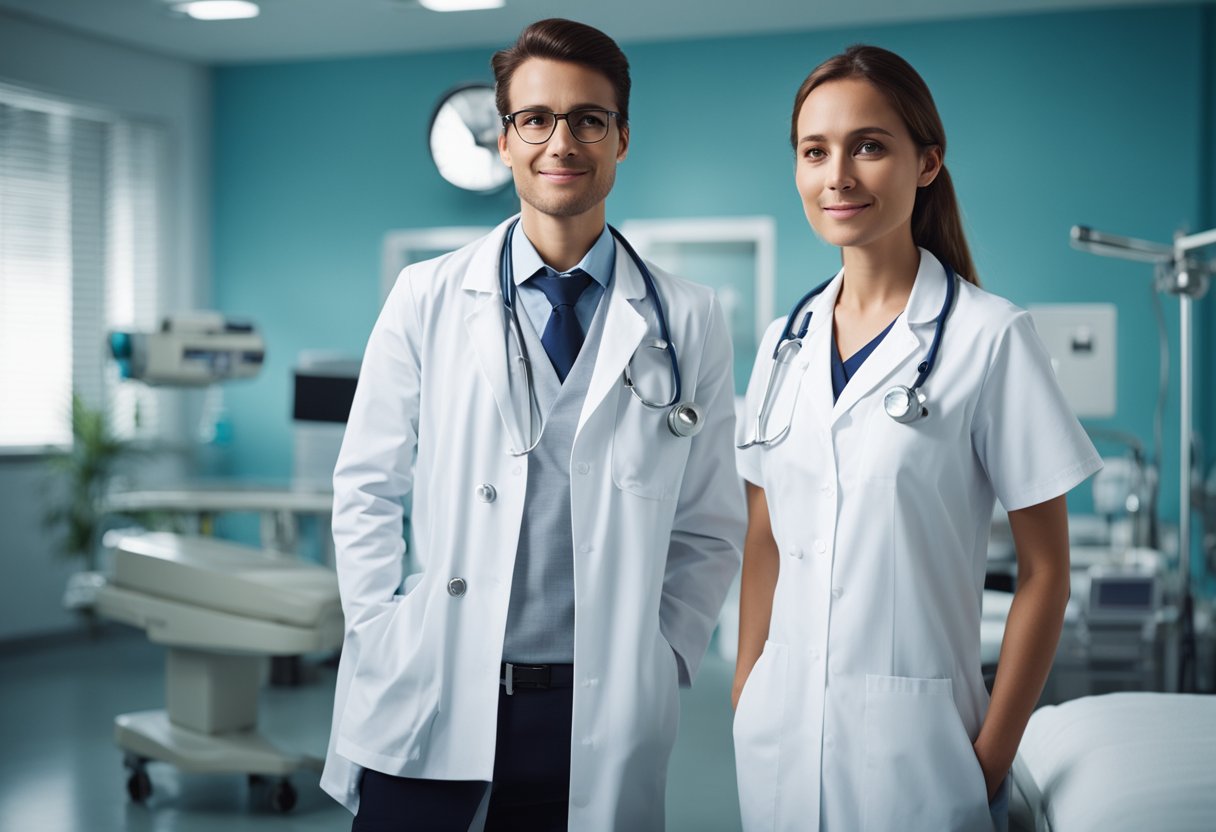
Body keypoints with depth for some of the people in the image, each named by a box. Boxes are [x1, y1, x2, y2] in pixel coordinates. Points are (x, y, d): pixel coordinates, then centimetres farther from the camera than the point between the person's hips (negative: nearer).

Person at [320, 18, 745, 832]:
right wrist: (382, 636, -1)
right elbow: (367, 490, 6)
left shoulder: (687, 321, 1)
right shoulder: (427, 298, 2)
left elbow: (712, 528, 6)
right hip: (428, 702, 0)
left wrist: (658, 661, -1)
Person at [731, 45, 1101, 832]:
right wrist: (744, 700, 5)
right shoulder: (785, 344, 6)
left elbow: (1045, 568, -6)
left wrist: (994, 754, -8)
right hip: (780, 731, 5)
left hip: (913, 738, -4)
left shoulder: (991, 337, -9)